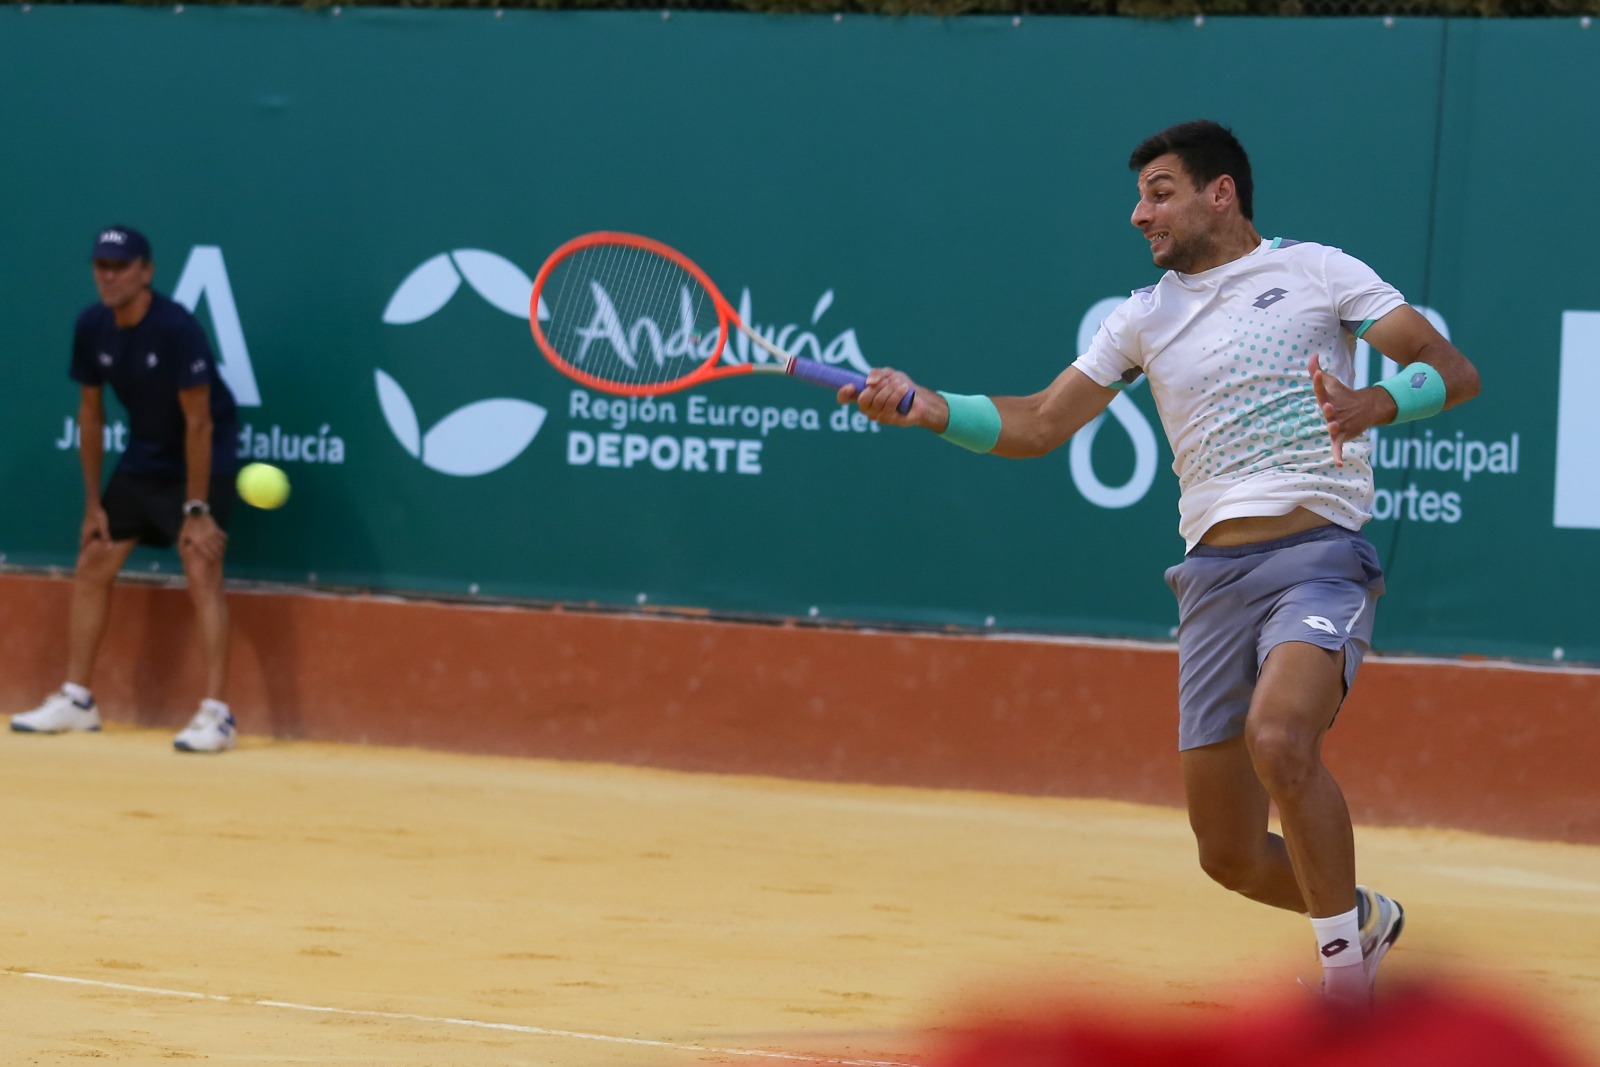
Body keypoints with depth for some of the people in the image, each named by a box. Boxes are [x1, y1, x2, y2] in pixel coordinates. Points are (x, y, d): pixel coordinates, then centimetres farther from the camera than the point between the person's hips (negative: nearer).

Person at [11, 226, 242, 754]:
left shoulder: (175, 328, -26)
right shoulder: (92, 326, -7)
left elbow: (198, 422, -24)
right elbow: (90, 413, 4)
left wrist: (196, 509, -24)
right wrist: (93, 504, 5)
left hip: (200, 459, -7)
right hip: (142, 458, 7)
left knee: (201, 570, -19)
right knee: (92, 565, 7)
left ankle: (216, 714, -21)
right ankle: (76, 701, 17)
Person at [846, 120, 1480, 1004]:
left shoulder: (1314, 271, 5)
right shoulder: (1145, 317, 17)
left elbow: (1453, 371, -1)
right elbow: (1040, 423, 14)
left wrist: (1373, 404, -20)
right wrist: (926, 408, -2)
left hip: (1317, 555, -5)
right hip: (1215, 579, 5)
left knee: (1278, 740, -34)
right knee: (1231, 858, 4)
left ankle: (1347, 974, -23)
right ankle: (1365, 918, 34)